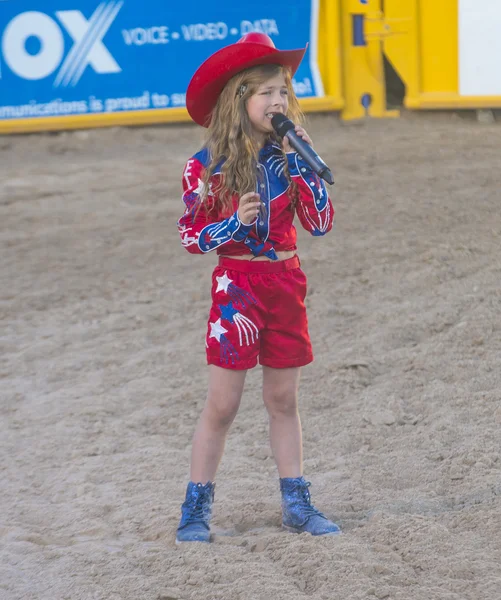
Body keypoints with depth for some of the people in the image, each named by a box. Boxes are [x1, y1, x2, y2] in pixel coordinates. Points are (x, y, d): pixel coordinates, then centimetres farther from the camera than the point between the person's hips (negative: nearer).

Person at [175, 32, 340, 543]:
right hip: (236, 285, -3)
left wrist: (299, 159, -12)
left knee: (283, 400, 11)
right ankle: (196, 509, 9)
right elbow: (190, 236, -4)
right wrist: (234, 223, -21)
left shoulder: (289, 156, 2)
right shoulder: (208, 166, -8)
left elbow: (321, 223, -5)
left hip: (286, 281, 4)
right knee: (222, 404, -1)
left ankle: (295, 503, 19)